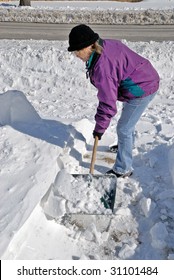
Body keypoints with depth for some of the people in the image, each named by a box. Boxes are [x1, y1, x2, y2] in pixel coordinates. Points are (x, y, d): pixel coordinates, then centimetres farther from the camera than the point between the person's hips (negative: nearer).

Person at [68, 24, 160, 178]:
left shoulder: (102, 67, -32)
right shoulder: (107, 44, -4)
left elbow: (108, 102, -28)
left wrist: (100, 127, -16)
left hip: (142, 89, -11)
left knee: (124, 129, -5)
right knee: (128, 121, 30)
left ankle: (123, 169, 8)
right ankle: (128, 145, 55)